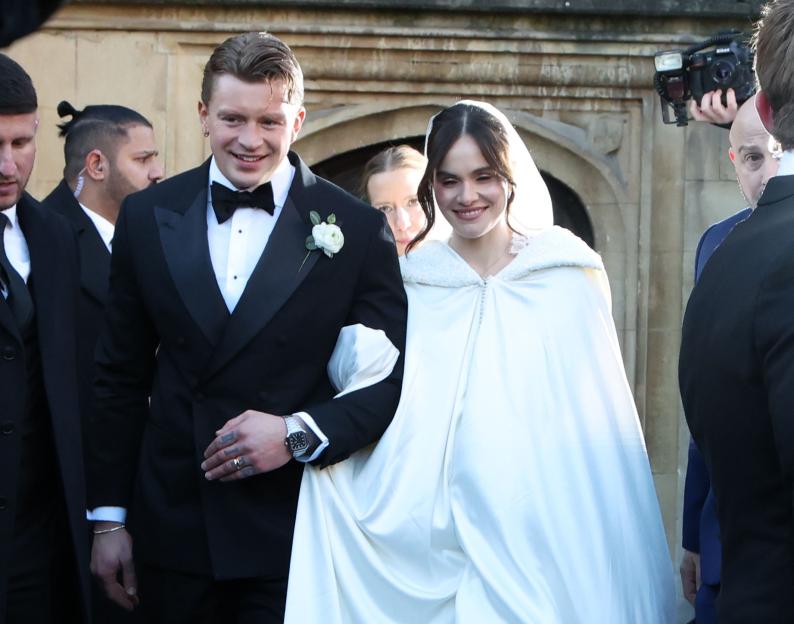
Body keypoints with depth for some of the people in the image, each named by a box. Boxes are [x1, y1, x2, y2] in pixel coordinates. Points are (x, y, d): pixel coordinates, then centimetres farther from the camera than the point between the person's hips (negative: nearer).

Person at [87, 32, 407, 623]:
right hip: (172, 526, 2)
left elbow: (396, 379, -2)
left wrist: (299, 433, -17)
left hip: (295, 537, -2)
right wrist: (108, 518, 7)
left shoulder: (358, 230, -4)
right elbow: (121, 377, 8)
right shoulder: (148, 216, 4)